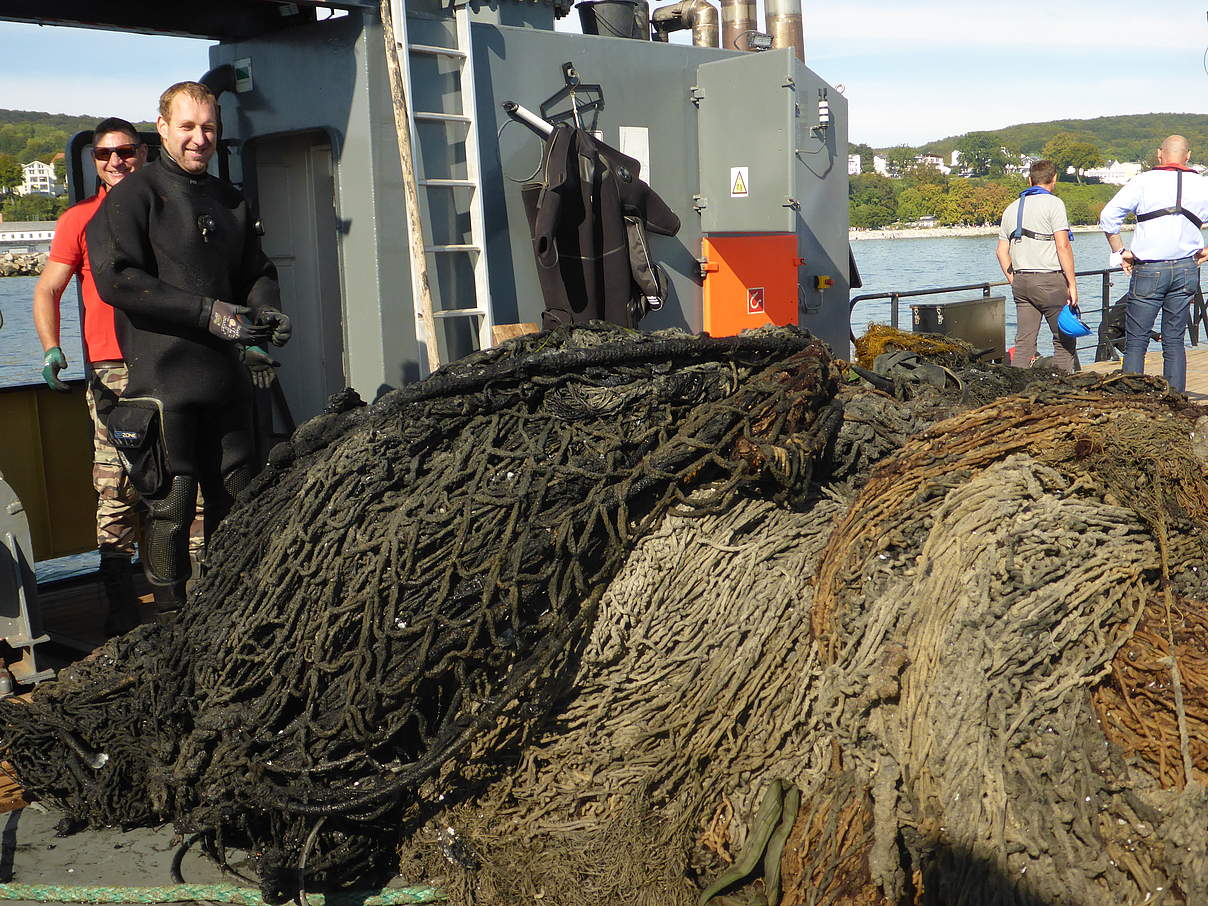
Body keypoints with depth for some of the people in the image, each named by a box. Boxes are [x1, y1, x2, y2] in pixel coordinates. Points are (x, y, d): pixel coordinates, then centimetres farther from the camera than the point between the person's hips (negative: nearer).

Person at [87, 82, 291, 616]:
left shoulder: (229, 201, 19)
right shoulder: (134, 196, -2)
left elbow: (257, 271, 28)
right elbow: (116, 278, -14)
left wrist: (266, 310, 5)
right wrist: (207, 312, -18)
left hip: (226, 375, 6)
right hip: (163, 378, -6)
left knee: (235, 500, 11)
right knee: (171, 505, -3)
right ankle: (171, 618, 10)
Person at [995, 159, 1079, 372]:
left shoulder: (1012, 208, 15)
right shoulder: (1053, 203, -5)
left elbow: (1001, 251, 14)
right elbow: (1063, 246, -13)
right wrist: (1072, 283, -10)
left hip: (1020, 280, 6)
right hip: (1049, 279, -6)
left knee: (1024, 342, 6)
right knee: (1064, 340, 2)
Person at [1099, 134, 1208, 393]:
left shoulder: (1143, 181, -3)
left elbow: (1108, 216, -9)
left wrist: (1120, 251, 1)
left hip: (1149, 271, -3)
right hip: (1186, 270, 3)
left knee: (1136, 342, 1)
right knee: (1174, 340, 10)